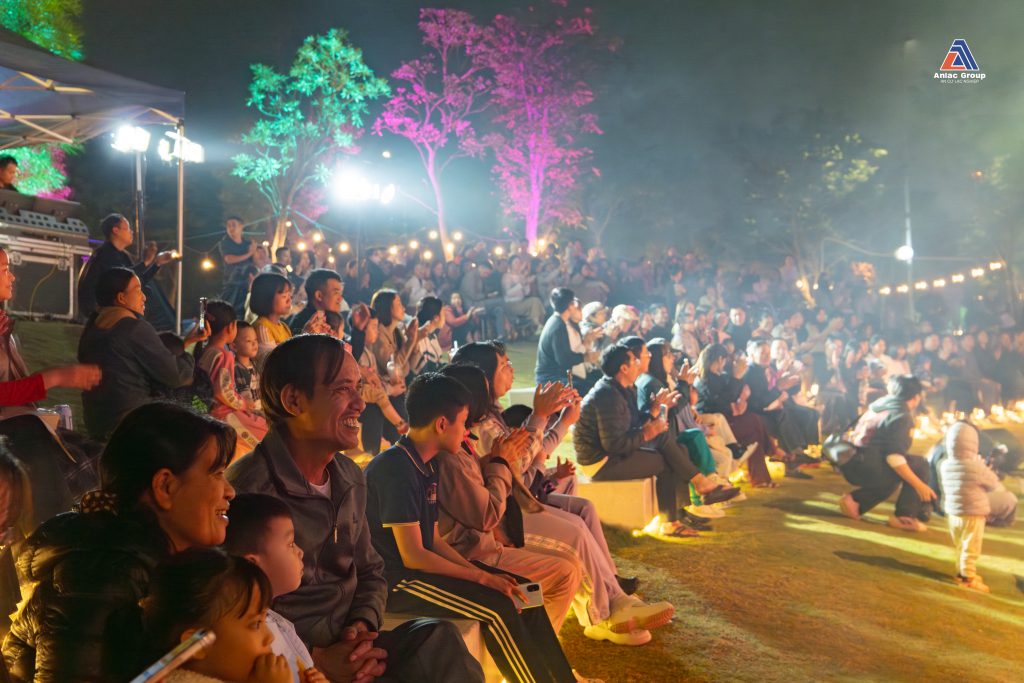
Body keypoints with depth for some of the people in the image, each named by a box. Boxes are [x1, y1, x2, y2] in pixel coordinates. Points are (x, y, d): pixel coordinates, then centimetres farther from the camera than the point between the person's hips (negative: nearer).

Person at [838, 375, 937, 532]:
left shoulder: (880, 404, 16)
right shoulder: (902, 416, -9)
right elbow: (894, 457, -19)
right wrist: (919, 485, -15)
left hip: (851, 463, 9)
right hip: (865, 465, -9)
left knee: (893, 478, 33)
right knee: (919, 465, 1)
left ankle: (854, 500, 16)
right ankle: (904, 517, -1)